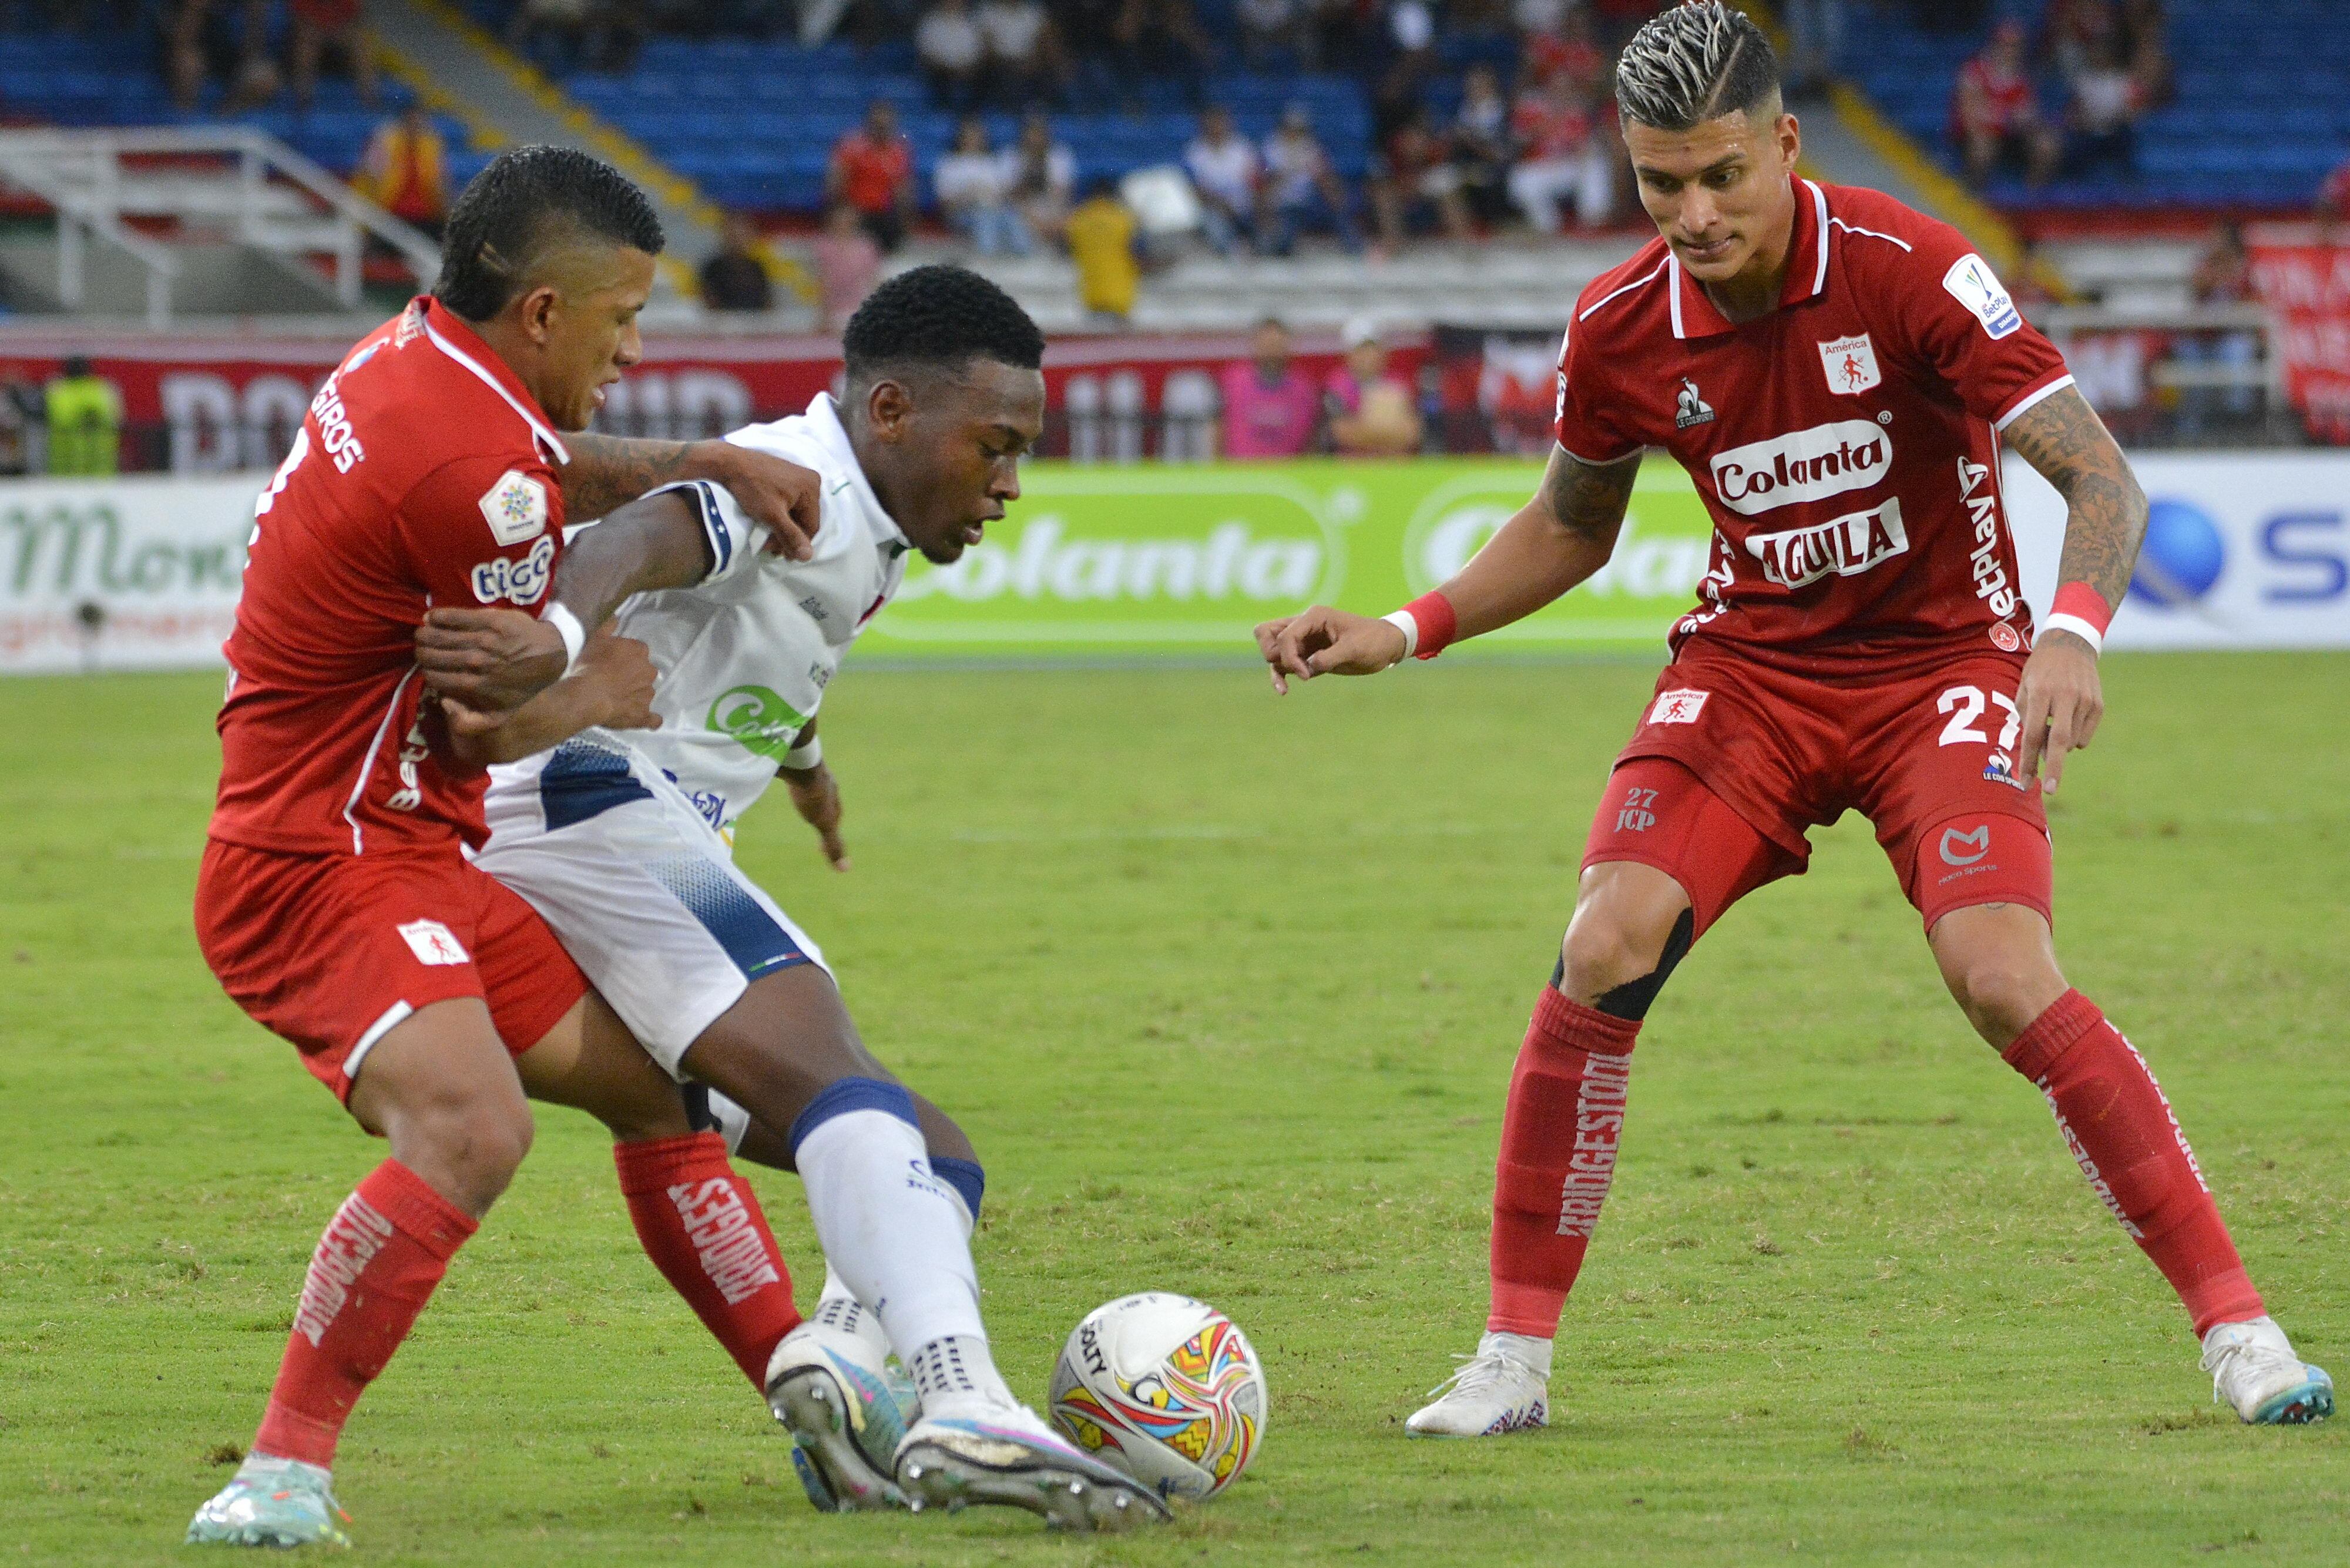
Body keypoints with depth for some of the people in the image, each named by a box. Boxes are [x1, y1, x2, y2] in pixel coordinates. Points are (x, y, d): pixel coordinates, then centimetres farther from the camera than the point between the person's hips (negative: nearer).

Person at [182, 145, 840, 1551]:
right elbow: (498, 726, -14)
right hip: (324, 866, -11)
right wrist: (617, 680, 5)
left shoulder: (422, 361, 7)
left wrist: (704, 465, 12)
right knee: (473, 1126, -33)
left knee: (661, 1084, 17)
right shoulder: (464, 459, -22)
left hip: (417, 859, 11)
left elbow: (554, 478, 30)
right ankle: (285, 1471, -29)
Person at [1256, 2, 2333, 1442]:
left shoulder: (1910, 272, -20)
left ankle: (2239, 1333, -14)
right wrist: (1406, 633, 1)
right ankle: (1514, 1361, -8)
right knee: (1605, 951, -19)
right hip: (1749, 665, 3)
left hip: (1941, 663, -3)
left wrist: (2073, 630, -42)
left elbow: (2103, 480, -23)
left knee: (2007, 982, -24)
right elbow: (1571, 527, 14)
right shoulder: (1621, 329, -7)